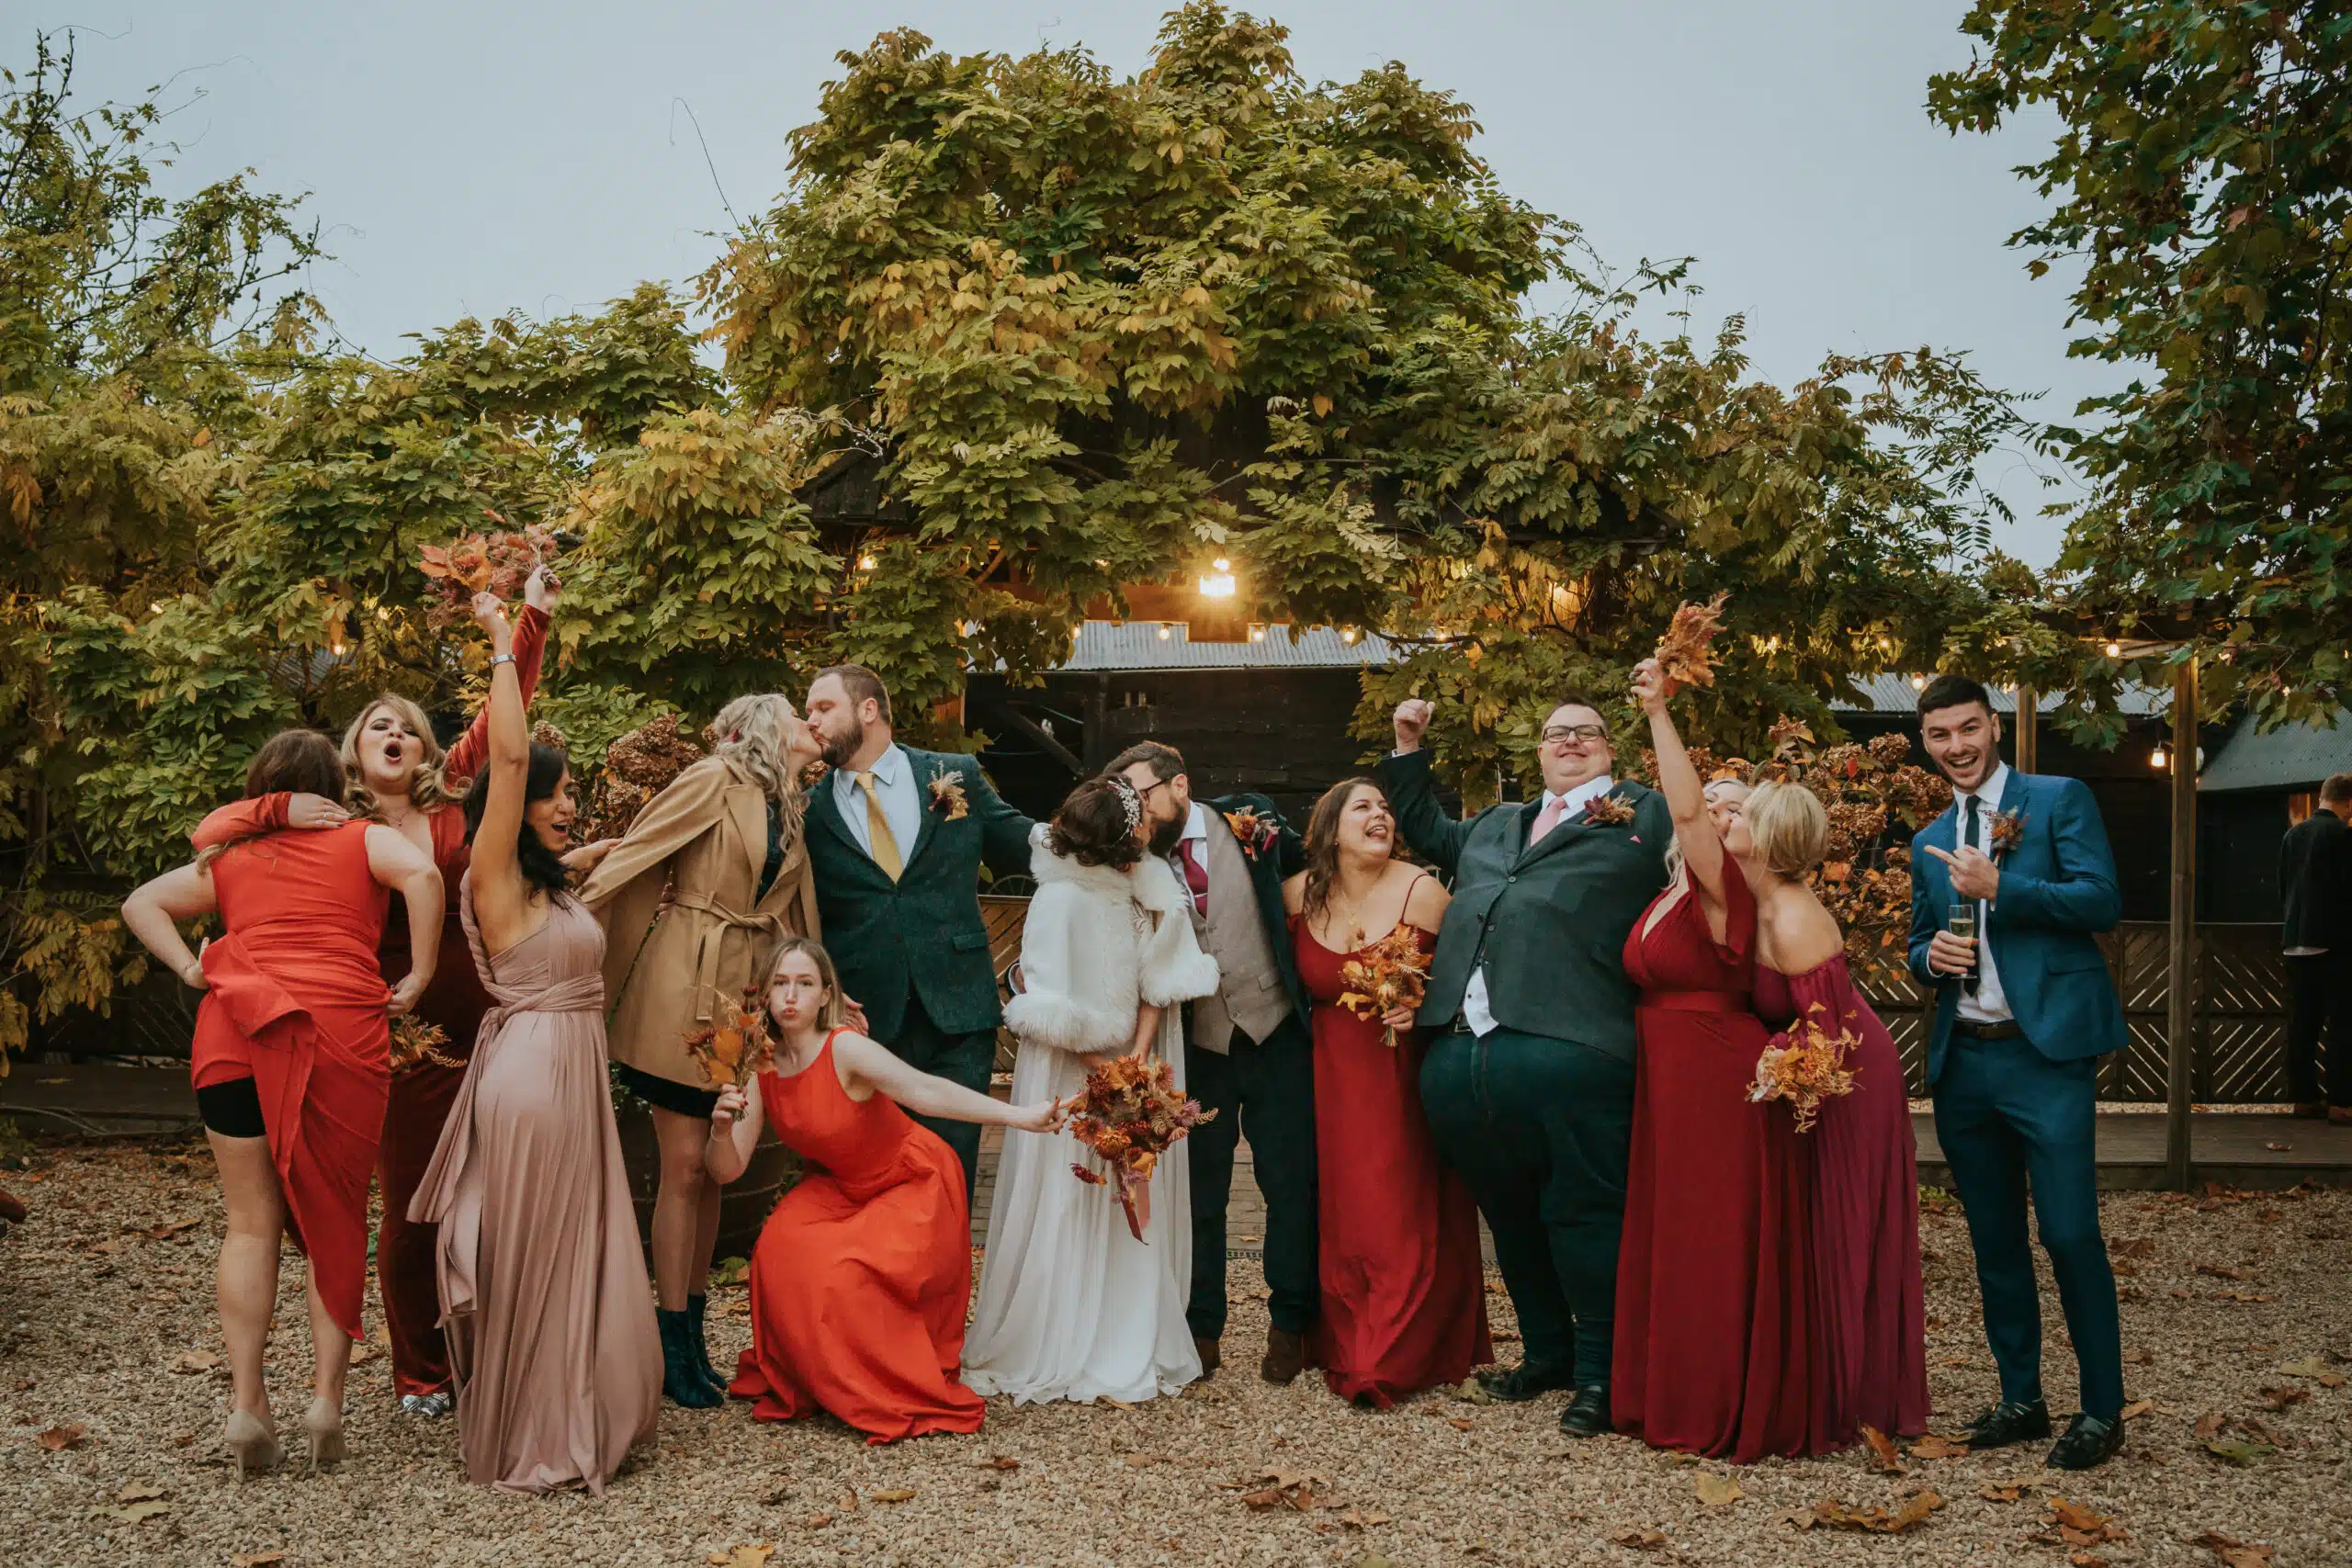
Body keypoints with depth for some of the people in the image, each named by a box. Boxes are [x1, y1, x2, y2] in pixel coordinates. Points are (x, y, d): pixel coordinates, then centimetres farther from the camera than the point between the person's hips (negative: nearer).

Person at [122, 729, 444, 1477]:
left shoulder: (230, 860, 21)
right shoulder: (363, 841, 11)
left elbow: (142, 903, 18)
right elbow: (422, 874, -8)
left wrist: (192, 970, 9)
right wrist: (419, 976, -4)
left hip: (233, 1036, 2)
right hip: (341, 1036, -2)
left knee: (251, 1225, 7)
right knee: (335, 1224, 7)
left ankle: (247, 1404, 1)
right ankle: (326, 1396, 2)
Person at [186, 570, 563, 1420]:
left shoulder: (447, 802, 6)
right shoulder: (334, 827, 2)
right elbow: (209, 833, -1)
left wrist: (533, 621, -6)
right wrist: (281, 809, -17)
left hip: (474, 1026, 2)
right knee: (408, 1207, 6)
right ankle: (418, 1372, 20)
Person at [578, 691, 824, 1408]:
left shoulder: (792, 810, 15)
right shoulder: (714, 781, -6)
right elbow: (633, 853, -9)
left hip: (746, 991, 7)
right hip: (686, 985, -6)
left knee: (712, 1168, 10)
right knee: (684, 1164, -4)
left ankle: (693, 1331, 17)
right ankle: (674, 1344, 4)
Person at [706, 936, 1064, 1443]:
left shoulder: (845, 1049, -27)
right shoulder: (760, 1069, -9)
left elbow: (924, 1089, -40)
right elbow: (727, 1172, -9)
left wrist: (1017, 1115, -53)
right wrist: (721, 1129, -32)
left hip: (915, 1183, -5)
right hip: (840, 1188, 5)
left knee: (853, 1274, -25)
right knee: (781, 1250, -20)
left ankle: (902, 1394, 1)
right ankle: (802, 1378, 5)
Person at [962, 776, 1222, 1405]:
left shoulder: (1146, 891, 4)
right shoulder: (1061, 897, -14)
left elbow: (1158, 984, 1)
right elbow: (1049, 1006, -14)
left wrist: (1136, 1063, -11)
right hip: (1067, 1073, -5)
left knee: (1132, 1207, 8)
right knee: (1062, 1206, 1)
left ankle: (1128, 1348, 18)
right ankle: (1051, 1353, 11)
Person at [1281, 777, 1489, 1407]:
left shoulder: (1420, 891, -10)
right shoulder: (1299, 894, 0)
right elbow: (1292, 979, 16)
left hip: (1405, 1075, -3)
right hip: (1331, 1077, 3)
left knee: (1402, 1215, -4)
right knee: (1338, 1212, 6)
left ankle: (1391, 1362, 3)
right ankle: (1345, 1348, 21)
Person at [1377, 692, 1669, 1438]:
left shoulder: (1645, 814, 12)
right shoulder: (1491, 827, 30)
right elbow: (1426, 830, 46)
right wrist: (1408, 749, 40)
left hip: (1565, 1052, -7)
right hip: (1460, 1060, 7)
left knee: (1582, 1214, -3)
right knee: (1510, 1218, 16)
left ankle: (1598, 1373, 9)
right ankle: (1546, 1353, 31)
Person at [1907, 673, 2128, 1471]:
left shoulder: (2060, 800, 1)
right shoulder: (1930, 843, 17)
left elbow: (2102, 900, -10)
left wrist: (1998, 886, -16)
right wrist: (1930, 955, 0)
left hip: (2046, 1053, -6)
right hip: (1962, 1064, 6)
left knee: (2071, 1234, -8)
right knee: (1994, 1243, 11)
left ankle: (2102, 1410, 4)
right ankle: (2021, 1399, 22)